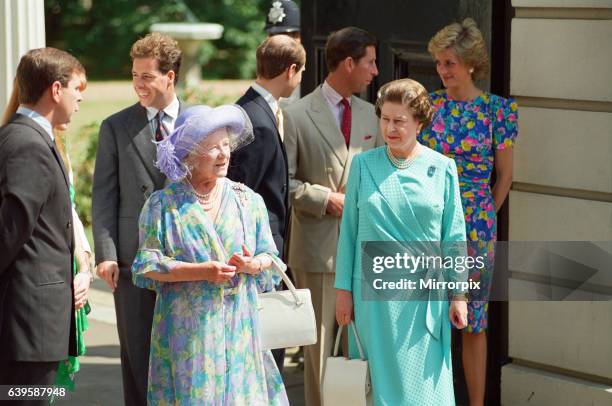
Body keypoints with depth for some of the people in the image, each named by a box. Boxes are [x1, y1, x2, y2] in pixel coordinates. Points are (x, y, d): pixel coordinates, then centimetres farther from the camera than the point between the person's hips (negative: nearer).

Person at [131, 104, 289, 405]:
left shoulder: (248, 200, 7)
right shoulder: (163, 204, -1)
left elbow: (271, 258, 10)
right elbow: (148, 265, -4)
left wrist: (254, 265, -14)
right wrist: (201, 271, -16)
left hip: (239, 325, 2)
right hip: (186, 330, -2)